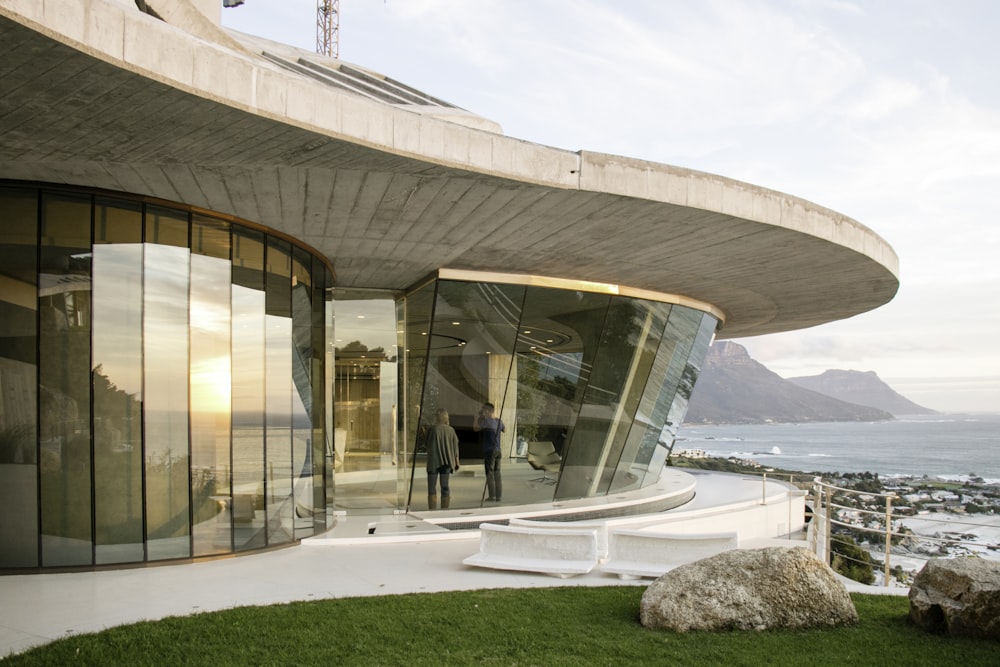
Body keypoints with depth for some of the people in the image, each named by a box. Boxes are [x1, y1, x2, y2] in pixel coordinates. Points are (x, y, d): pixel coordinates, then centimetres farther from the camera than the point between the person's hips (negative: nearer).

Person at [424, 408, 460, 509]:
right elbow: (455, 447, 3)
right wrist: (456, 462, 10)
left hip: (433, 461, -3)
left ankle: (432, 511, -2)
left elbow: (428, 445, -3)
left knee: (432, 486, 3)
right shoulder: (450, 430, 0)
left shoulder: (432, 429, -11)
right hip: (446, 461, 3)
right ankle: (445, 510, 9)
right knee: (445, 485, 9)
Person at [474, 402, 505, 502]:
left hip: (489, 451, -6)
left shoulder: (486, 421, -15)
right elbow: (504, 429, 24)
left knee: (490, 474, 0)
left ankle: (492, 495, 0)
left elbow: (475, 428, -6)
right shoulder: (499, 421, 5)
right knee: (497, 474, 10)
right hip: (498, 450, 6)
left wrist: (479, 417, 1)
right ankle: (499, 496, 10)